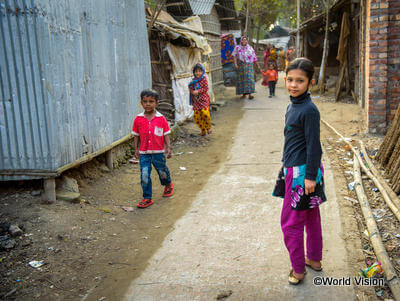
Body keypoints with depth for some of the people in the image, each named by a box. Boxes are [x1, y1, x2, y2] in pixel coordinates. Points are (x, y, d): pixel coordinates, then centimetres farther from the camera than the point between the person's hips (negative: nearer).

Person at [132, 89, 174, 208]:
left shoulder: (161, 118, -5)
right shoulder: (138, 119, -1)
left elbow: (166, 134, -1)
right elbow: (136, 135, 6)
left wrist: (168, 147, -8)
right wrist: (136, 149, 3)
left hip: (158, 151, -1)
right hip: (144, 152, 1)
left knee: (162, 171, 15)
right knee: (144, 175, -2)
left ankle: (168, 185, 47)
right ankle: (147, 198, 9)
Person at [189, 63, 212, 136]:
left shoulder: (204, 79, -3)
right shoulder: (193, 81, 8)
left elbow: (206, 88, -9)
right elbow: (191, 88, 9)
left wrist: (198, 91, -17)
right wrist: (193, 92, -12)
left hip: (204, 100, -5)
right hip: (196, 101, 5)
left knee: (205, 113, -21)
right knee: (196, 116, 1)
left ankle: (208, 127, 5)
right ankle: (203, 130, 19)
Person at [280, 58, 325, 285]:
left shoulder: (309, 110, -20)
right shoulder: (293, 106, 7)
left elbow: (314, 145, -19)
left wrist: (310, 176, -18)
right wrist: (287, 164, 23)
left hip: (302, 172, -9)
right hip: (295, 169, 9)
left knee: (291, 222, 1)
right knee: (311, 217, 20)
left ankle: (298, 270, 17)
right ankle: (314, 259, 36)